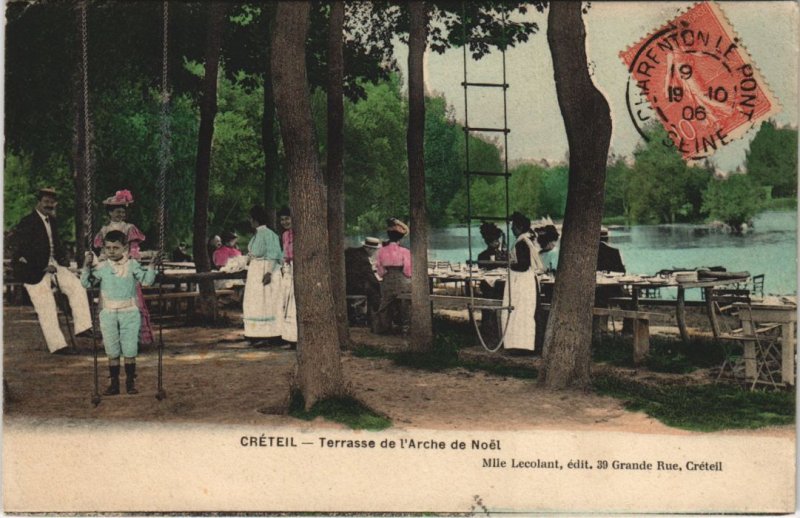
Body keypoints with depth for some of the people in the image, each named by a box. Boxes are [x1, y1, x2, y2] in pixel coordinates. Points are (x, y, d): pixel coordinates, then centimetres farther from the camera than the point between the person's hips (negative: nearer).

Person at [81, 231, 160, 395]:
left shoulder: (132, 265, -1)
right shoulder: (101, 267, -1)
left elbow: (146, 280, -4)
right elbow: (87, 283, -4)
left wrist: (152, 267, -19)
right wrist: (86, 267, -17)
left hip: (130, 313, -1)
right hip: (108, 314, 1)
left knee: (130, 350, 2)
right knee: (112, 351, 8)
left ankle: (130, 382, 14)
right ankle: (114, 383, 17)